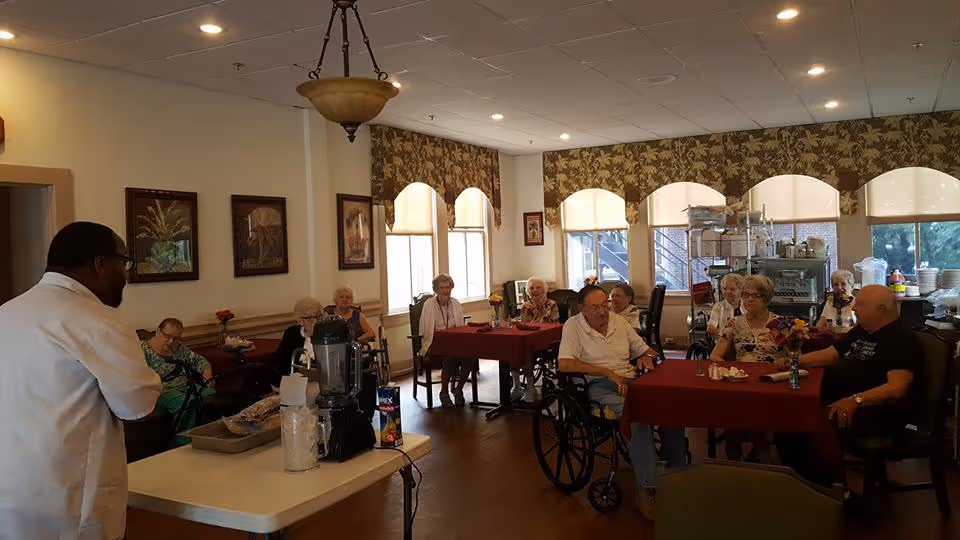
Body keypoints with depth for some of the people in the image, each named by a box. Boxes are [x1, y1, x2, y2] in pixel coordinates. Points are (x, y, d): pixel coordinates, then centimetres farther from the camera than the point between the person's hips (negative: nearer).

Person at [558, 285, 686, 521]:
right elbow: (564, 363, -16)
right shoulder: (573, 326, -2)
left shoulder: (619, 321, 15)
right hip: (600, 386, -5)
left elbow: (645, 350, 25)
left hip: (630, 381, 5)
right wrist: (608, 372, -18)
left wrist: (646, 357, -2)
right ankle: (644, 490, -27)